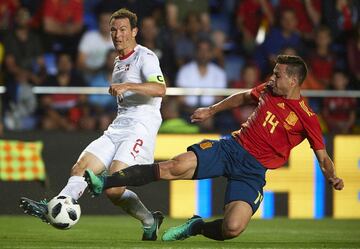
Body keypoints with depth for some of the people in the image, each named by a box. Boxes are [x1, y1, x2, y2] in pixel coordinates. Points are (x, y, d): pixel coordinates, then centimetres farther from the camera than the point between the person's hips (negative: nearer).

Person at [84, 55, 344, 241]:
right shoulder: (268, 90, 8)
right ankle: (103, 184, -21)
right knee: (176, 166, -20)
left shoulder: (307, 118, -6)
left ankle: (197, 227, 9)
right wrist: (212, 110, 30)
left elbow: (323, 157, -3)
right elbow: (244, 97, 29)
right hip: (231, 147, 3)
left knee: (233, 229, -25)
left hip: (253, 170, -3)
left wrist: (332, 177, -23)